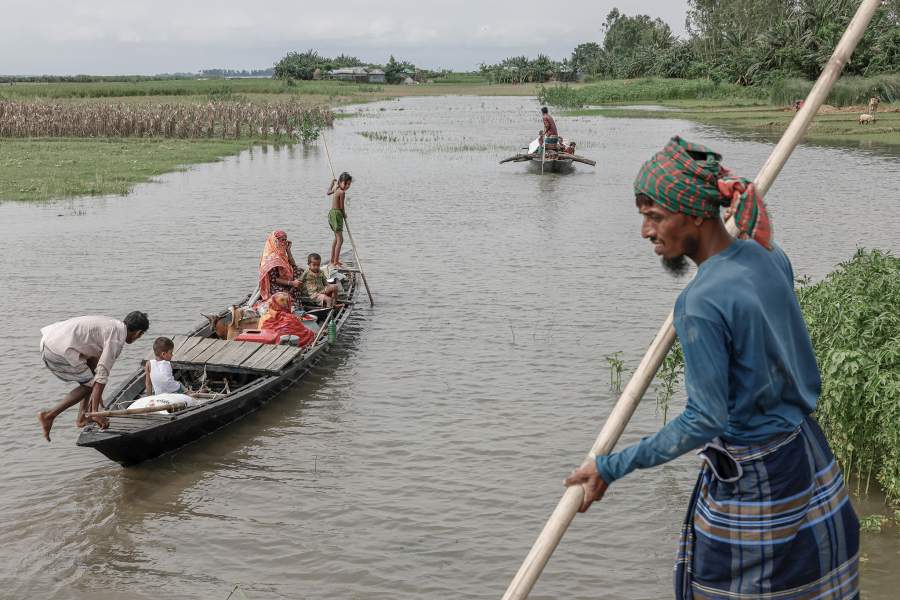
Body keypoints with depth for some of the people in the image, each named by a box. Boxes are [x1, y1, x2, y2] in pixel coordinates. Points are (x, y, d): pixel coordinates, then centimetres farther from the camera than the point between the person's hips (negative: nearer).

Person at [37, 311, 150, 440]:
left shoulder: (112, 324, 21)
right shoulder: (118, 337, -7)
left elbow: (98, 364, 34)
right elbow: (102, 372, -14)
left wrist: (97, 395, 43)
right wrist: (95, 412, -13)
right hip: (60, 350, -10)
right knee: (90, 384, 3)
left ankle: (82, 417, 20)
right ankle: (49, 415, -1)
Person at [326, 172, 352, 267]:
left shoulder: (336, 188, 8)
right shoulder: (342, 192, -19)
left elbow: (329, 192, 30)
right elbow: (341, 208, -14)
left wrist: (333, 182, 42)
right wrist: (345, 215, 6)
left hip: (332, 213, 10)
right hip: (337, 214, -10)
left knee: (337, 237, 22)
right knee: (340, 240, -8)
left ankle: (333, 260, 30)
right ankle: (335, 262, -10)